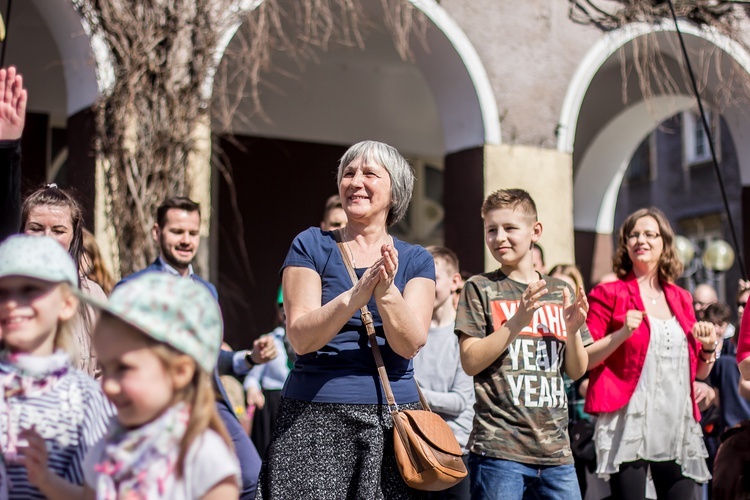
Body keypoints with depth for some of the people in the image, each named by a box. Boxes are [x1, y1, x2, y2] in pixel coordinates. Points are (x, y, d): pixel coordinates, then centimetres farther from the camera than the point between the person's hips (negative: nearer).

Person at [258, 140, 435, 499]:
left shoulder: (416, 261, 8)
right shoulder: (311, 246, 3)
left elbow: (410, 344, -6)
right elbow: (300, 338, -8)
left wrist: (386, 293, -24)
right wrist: (355, 296, -23)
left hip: (392, 415, 1)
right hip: (315, 415, -1)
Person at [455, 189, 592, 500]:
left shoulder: (560, 292, 12)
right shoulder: (480, 288, 1)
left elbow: (576, 371, 13)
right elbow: (470, 362, -7)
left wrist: (573, 331, -6)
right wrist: (516, 322, -17)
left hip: (556, 448, 4)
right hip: (499, 448, -4)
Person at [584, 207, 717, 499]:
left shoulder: (681, 299, 16)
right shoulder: (609, 294, 2)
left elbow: (699, 371, 22)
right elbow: (583, 361, -5)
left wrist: (709, 347, 3)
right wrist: (622, 333, -17)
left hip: (679, 428, 5)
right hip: (629, 425, -5)